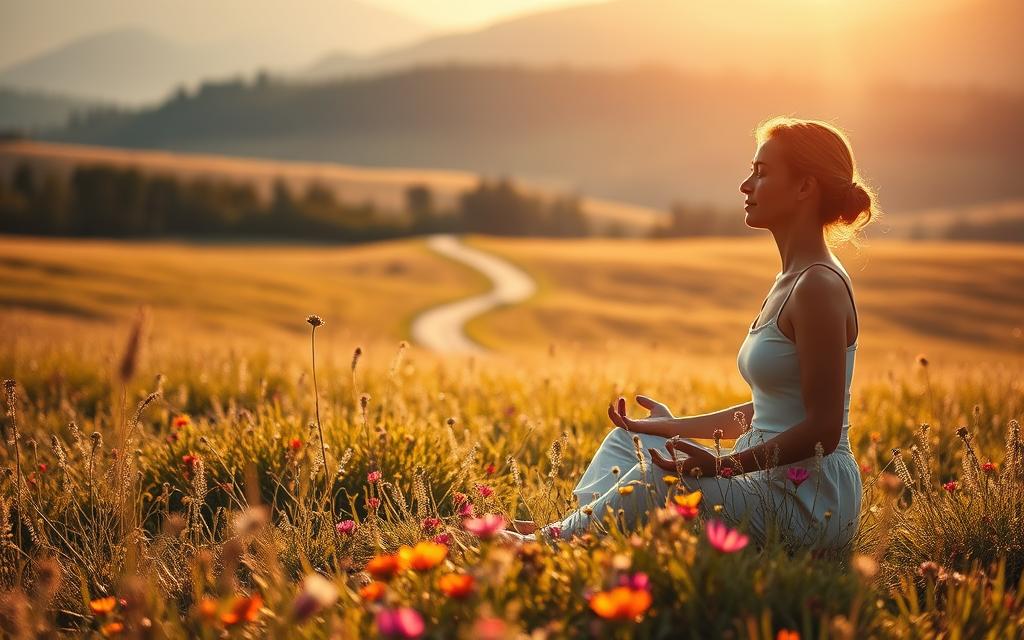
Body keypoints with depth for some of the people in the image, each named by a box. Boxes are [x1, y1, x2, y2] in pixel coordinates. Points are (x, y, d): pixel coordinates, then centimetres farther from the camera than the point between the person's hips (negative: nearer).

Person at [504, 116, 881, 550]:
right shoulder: (791, 281, 13)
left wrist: (725, 465, -28)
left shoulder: (818, 286, -18)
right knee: (628, 439, 13)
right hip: (776, 485, 10)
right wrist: (676, 427, 14)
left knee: (665, 477, -26)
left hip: (811, 506, -10)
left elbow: (824, 429, -22)